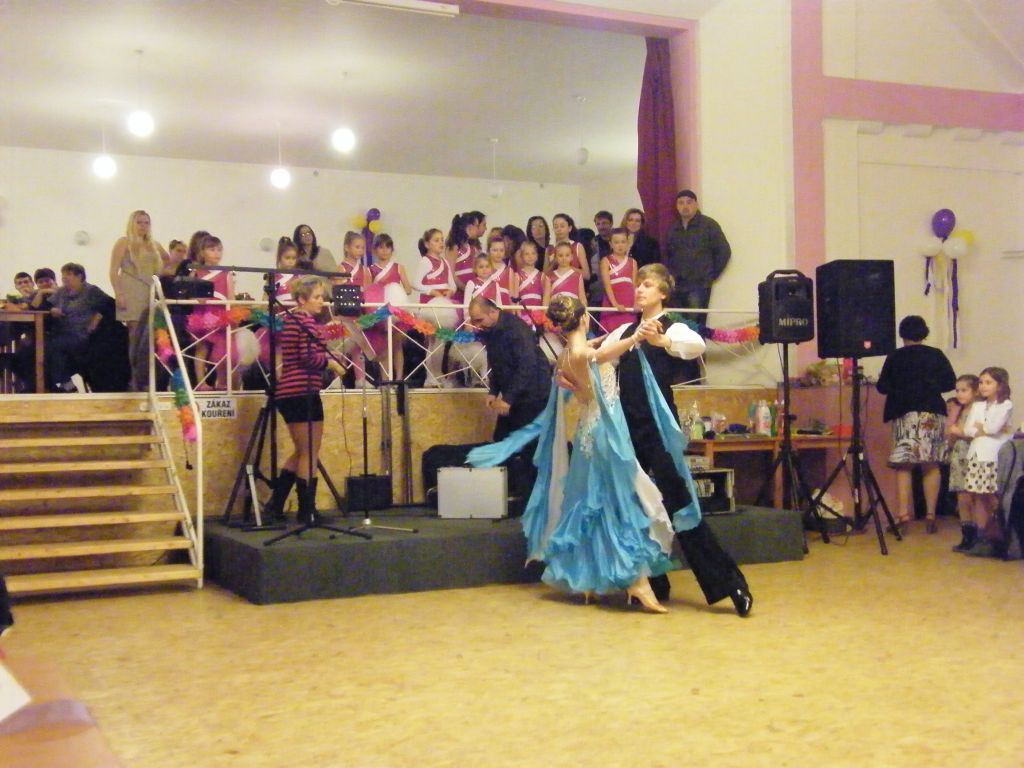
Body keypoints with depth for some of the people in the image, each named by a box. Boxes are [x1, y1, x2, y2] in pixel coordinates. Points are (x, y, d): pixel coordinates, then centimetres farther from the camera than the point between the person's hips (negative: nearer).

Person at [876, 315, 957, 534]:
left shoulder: (895, 357, -1)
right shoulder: (936, 355, 2)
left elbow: (882, 387, -2)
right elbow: (950, 383, 0)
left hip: (905, 414, -1)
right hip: (932, 413, 1)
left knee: (904, 466, 1)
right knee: (931, 465, 6)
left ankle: (903, 514, -9)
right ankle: (931, 515, 2)